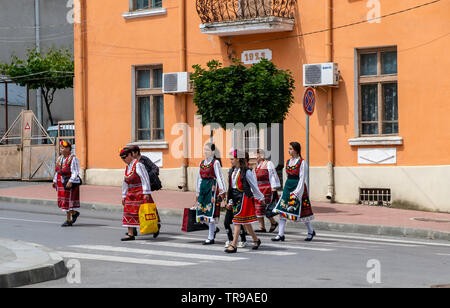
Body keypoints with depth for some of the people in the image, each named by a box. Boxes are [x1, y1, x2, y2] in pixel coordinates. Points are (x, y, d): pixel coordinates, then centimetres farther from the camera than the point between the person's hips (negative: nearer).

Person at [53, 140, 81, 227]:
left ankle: (68, 221, 1)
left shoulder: (73, 158, -11)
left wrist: (70, 181, -26)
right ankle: (74, 213, 29)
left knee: (68, 200, -6)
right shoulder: (60, 158, 13)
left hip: (70, 182, -8)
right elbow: (57, 171, 19)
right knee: (61, 200, 10)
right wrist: (55, 181, 14)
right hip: (61, 182, 8)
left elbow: (75, 172, -17)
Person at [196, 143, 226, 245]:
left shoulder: (215, 162, -5)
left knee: (210, 212, -5)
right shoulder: (202, 163, 14)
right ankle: (214, 228, 30)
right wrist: (198, 192, 19)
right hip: (203, 187, 7)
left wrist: (222, 190, -17)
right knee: (201, 213, 5)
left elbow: (219, 176, -11)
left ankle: (211, 238, 2)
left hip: (212, 188, -7)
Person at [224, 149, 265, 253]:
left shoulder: (246, 171, -12)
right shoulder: (232, 171, 11)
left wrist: (261, 198, 3)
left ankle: (234, 245, -9)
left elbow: (254, 185, -5)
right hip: (235, 197, 8)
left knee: (237, 221, -10)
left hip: (244, 197, -8)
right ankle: (256, 240, 30)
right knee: (244, 222, 14)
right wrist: (230, 201, 13)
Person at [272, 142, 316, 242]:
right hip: (288, 186, 7)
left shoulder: (302, 162, -10)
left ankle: (311, 231, 23)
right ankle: (280, 234, -3)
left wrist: (297, 192, -19)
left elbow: (302, 178, -13)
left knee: (301, 211, 3)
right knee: (282, 209, -3)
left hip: (298, 187, -7)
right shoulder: (288, 162, 12)